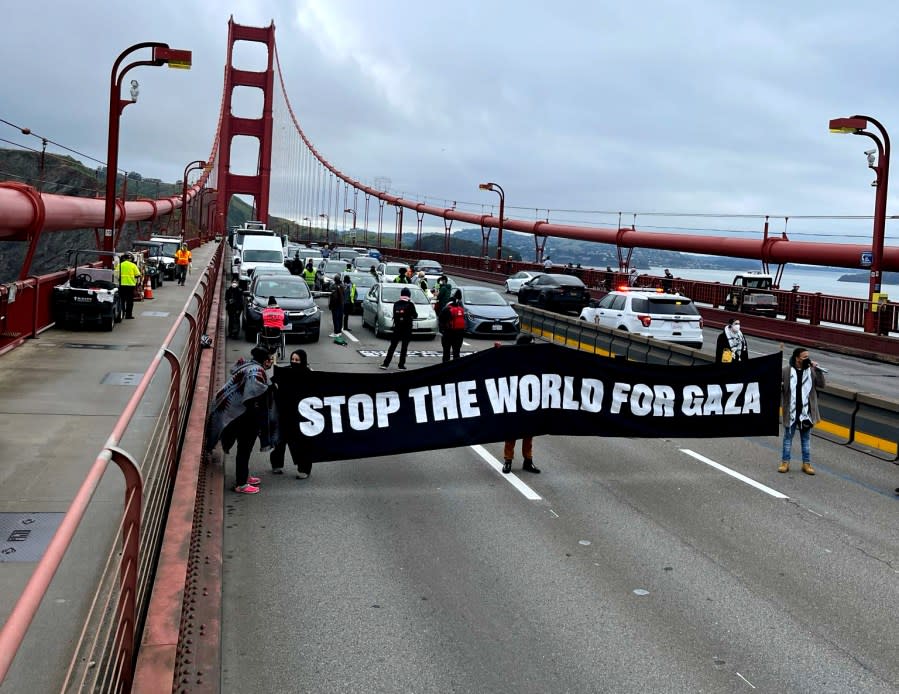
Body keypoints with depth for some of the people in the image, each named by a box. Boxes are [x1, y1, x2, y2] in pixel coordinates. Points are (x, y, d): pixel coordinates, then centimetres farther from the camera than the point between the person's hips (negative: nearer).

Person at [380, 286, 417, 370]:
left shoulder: (396, 303, 1)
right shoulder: (410, 304, -11)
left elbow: (394, 314, 6)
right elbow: (415, 315, -4)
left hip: (397, 328, 3)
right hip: (407, 328, -3)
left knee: (392, 346, 9)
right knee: (404, 347, 3)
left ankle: (386, 363, 5)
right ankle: (401, 365, 3)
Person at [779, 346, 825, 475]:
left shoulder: (811, 371, 0)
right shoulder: (786, 371, -6)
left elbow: (821, 384, -7)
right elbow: (780, 388, 0)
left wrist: (817, 370, -15)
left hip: (806, 412, 2)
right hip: (791, 412, -2)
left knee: (806, 438, 11)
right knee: (788, 437, 9)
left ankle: (806, 463, 17)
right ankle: (785, 462, 16)